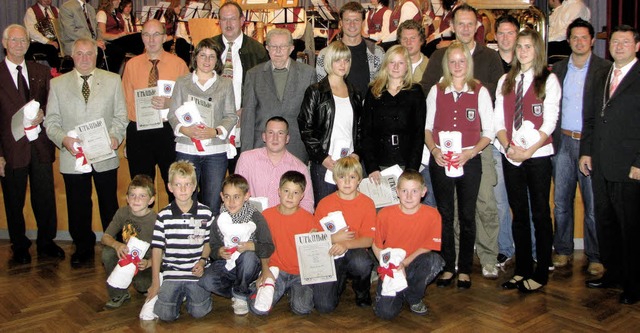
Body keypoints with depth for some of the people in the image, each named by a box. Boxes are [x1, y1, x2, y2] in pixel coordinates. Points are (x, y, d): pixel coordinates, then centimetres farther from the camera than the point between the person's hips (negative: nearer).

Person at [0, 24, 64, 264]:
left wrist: (42, 113, -11)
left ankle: (46, 243, 27)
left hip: (41, 146, 3)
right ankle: (19, 247, 27)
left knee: (46, 198, 9)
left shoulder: (41, 72, 8)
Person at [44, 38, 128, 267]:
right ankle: (83, 248, 27)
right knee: (78, 207, 9)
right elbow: (51, 121, 4)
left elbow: (121, 116, 5)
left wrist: (115, 136, -13)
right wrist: (63, 139, -14)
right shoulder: (58, 84, 7)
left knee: (109, 205, 9)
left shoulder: (112, 80, 7)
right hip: (73, 157, 1)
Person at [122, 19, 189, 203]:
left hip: (169, 131, -1)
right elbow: (127, 100, 10)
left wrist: (169, 103, -20)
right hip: (139, 132, 2)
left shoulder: (178, 64, 0)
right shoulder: (132, 65, 6)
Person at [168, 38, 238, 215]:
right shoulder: (182, 82, 10)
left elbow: (231, 116, 5)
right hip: (186, 149, 0)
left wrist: (216, 131, -14)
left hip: (216, 151, 0)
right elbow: (173, 114, 6)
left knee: (213, 203, 2)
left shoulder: (225, 84, 9)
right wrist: (184, 129, -15)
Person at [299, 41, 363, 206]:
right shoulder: (315, 91, 0)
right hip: (324, 163, -4)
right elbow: (305, 127, -5)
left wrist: (357, 153, 4)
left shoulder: (354, 93, 15)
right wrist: (321, 157, -10)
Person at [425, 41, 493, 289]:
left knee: (467, 216, 6)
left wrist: (470, 152, -15)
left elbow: (488, 132, 1)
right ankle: (448, 266, 20)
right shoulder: (436, 91, 5)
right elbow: (427, 127, 8)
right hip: (441, 161, 1)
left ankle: (465, 269, 18)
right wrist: (434, 150, -10)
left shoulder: (480, 92, 0)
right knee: (444, 215, 7)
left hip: (469, 161, -1)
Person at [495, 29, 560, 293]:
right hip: (510, 156, 4)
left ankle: (540, 273, 11)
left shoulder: (549, 80, 1)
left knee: (540, 213, 1)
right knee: (519, 213, 10)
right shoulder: (505, 81, 13)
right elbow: (498, 119, 7)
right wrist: (508, 146, -9)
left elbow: (549, 121, -7)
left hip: (538, 155, -4)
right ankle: (522, 269, 20)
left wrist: (529, 150, -17)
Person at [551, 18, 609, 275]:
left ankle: (595, 257, 10)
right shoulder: (558, 69, 11)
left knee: (593, 204, -1)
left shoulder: (604, 69, 0)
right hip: (563, 141, 3)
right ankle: (563, 250, 20)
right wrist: (550, 138, 3)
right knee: (561, 201, 8)